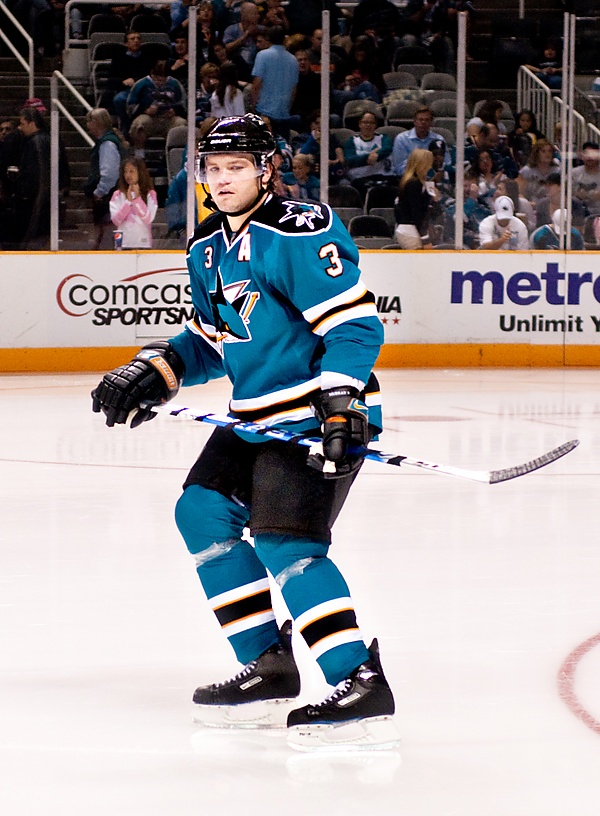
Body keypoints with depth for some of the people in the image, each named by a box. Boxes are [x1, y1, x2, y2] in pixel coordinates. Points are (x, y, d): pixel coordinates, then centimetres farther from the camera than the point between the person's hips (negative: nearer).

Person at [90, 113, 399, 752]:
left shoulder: (299, 232, -17)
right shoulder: (207, 250, 12)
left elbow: (354, 323, -21)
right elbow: (209, 338, 23)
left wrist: (337, 403, -29)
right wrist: (153, 373, 8)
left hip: (322, 412, -10)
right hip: (256, 416, 10)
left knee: (285, 542, -20)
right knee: (202, 514, 8)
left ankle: (362, 688, -22)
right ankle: (268, 670, 15)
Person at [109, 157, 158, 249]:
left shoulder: (150, 195, 3)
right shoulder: (118, 195, 7)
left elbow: (148, 219, -8)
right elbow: (115, 220, -3)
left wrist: (137, 198, -10)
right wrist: (128, 201, -10)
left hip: (143, 244, -1)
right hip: (124, 244, 1)